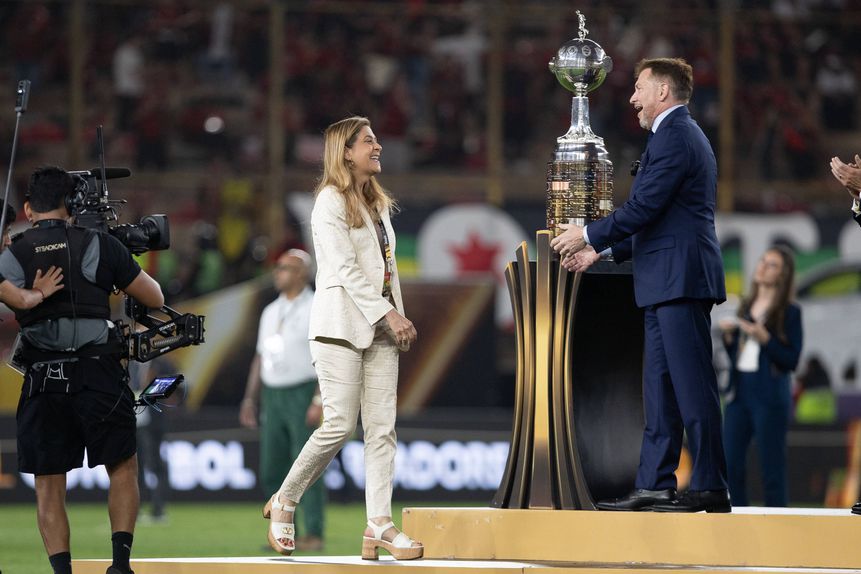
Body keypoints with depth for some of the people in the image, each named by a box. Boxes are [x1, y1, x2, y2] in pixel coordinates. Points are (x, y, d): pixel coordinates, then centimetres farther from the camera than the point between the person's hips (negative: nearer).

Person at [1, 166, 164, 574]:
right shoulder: (100, 247, 1)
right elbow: (155, 299, 8)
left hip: (42, 380, 1)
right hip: (97, 372, -1)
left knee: (49, 486, 7)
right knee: (122, 467, 13)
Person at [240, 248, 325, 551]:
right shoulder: (270, 312, 15)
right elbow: (261, 358, 19)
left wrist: (320, 401, -22)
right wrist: (249, 399, 13)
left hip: (304, 395, -7)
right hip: (272, 397, 7)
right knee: (271, 470, 4)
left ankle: (314, 535, -4)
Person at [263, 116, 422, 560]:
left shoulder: (377, 203, 18)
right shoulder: (331, 202, -6)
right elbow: (345, 268, -14)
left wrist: (399, 317, 7)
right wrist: (389, 314, -18)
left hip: (379, 327, 7)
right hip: (341, 323, -7)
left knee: (382, 426, -2)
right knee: (340, 424, -10)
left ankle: (379, 526, -6)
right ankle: (284, 502, 9)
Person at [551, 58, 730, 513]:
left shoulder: (675, 136, -11)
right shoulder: (682, 134, 23)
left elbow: (644, 207, -17)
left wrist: (589, 235, -5)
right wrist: (601, 250, 22)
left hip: (680, 280, -11)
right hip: (668, 284, 11)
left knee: (692, 385, -10)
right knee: (659, 389, 9)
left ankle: (710, 488, -9)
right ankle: (653, 486, 9)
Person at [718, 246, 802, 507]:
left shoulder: (789, 312, -3)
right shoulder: (746, 307, 15)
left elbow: (791, 360, -8)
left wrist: (764, 338, -18)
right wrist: (728, 335, 2)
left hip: (769, 396, -6)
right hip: (739, 391, 6)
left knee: (771, 468, -4)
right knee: (730, 466, 2)